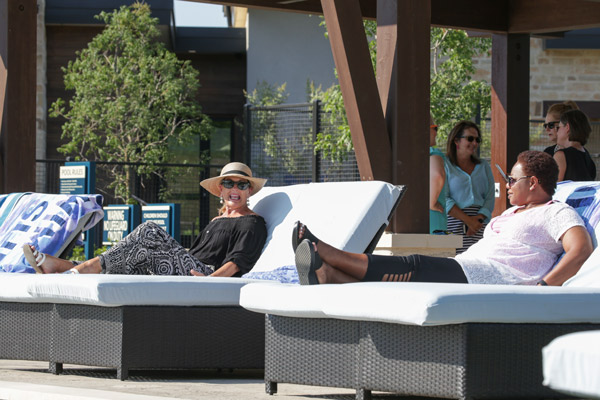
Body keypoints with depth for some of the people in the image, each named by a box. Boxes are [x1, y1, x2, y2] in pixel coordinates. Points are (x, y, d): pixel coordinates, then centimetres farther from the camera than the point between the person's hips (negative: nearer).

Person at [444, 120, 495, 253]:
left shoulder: (484, 167, 20)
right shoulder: (445, 165, 6)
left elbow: (490, 199, 13)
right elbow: (443, 199, -4)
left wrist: (479, 218, -7)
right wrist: (467, 219, -12)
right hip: (453, 223, -3)